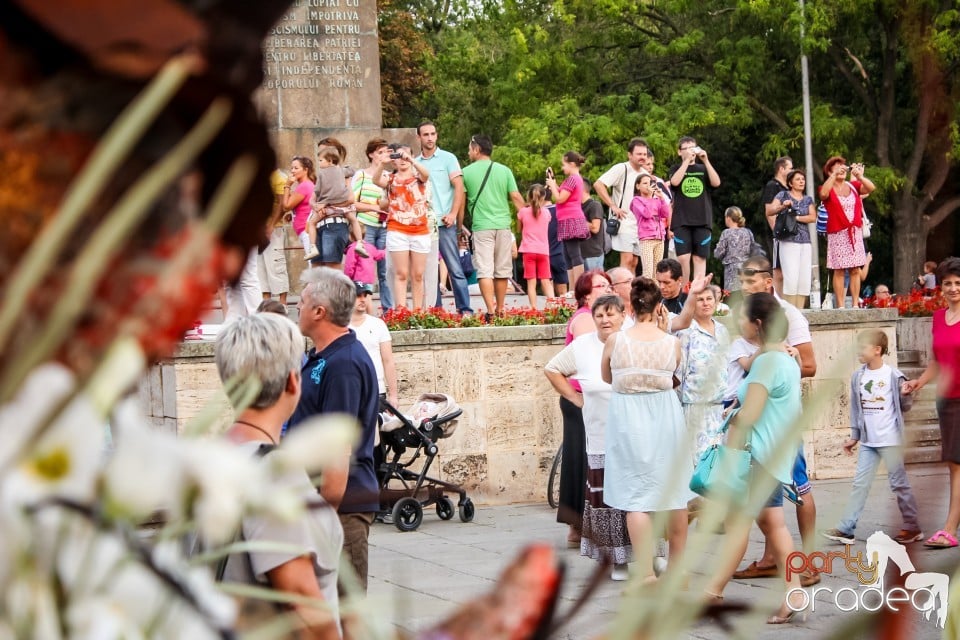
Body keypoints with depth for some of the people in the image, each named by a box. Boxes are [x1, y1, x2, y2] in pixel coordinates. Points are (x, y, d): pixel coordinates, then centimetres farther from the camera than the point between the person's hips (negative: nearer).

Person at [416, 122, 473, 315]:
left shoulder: (448, 158, 4)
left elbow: (459, 188, -2)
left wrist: (453, 214, -13)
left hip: (444, 223, -4)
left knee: (455, 269, -6)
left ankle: (465, 310, -7)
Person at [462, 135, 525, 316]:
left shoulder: (467, 172, 2)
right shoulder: (504, 171, 6)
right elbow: (516, 198, 1)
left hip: (481, 227, -3)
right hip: (503, 226, 3)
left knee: (484, 271, -5)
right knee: (502, 271, 11)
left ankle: (491, 311, -16)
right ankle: (500, 310, 18)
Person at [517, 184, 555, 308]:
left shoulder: (523, 212, -2)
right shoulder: (546, 212, 3)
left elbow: (519, 230, 11)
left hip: (529, 250, -2)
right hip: (543, 250, 2)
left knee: (531, 282, -3)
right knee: (546, 282, 6)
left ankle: (534, 308, -10)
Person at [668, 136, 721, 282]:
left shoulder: (703, 169, 15)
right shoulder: (676, 169, 12)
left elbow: (716, 183, -3)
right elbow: (675, 181, -11)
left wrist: (706, 160, -8)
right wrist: (687, 160, -11)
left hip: (702, 220, 1)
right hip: (682, 221, -1)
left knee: (700, 258, -2)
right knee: (683, 258, -9)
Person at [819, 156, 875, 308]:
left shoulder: (853, 186, 12)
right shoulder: (828, 188, 1)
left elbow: (871, 188, -2)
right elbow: (823, 194, -22)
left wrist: (858, 176, -16)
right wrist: (834, 175, -21)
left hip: (855, 232, 4)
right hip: (837, 234, -4)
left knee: (855, 270, 2)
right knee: (839, 271, -5)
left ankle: (856, 304, 5)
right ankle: (840, 306, -5)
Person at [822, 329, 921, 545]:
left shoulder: (893, 376, -10)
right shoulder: (858, 377, 4)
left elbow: (904, 406, -3)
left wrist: (906, 394, -24)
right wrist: (854, 436, 15)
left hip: (890, 440, -5)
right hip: (868, 442, 5)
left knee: (899, 483, 3)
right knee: (860, 484, 5)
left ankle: (912, 528, 13)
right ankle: (846, 529, 4)